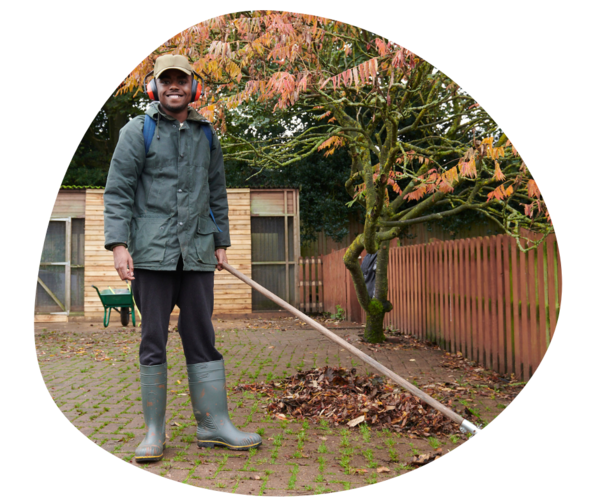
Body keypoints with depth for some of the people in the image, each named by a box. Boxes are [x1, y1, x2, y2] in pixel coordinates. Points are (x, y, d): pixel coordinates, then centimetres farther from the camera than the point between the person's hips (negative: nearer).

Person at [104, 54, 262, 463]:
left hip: (197, 253, 3)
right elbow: (118, 192, -1)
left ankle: (214, 423, 13)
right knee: (153, 342, 2)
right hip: (152, 253, -3)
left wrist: (221, 242, 17)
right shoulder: (137, 132, 4)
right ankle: (155, 432, 13)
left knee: (202, 340, 5)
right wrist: (118, 243, -11)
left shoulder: (206, 135, 15)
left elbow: (218, 194, 21)